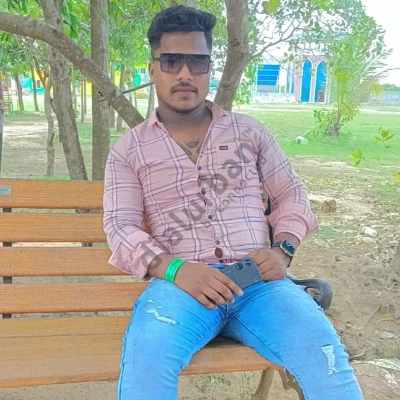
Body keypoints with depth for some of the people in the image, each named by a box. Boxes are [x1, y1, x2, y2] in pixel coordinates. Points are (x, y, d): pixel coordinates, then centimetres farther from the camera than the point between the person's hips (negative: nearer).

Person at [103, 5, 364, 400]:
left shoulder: (249, 131, 16)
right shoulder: (128, 149, 10)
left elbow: (291, 196, 20)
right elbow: (120, 227, 0)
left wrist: (283, 249, -2)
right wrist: (175, 269, -19)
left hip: (258, 280, 2)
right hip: (181, 283, -1)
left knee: (324, 353, -26)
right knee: (146, 360, -34)